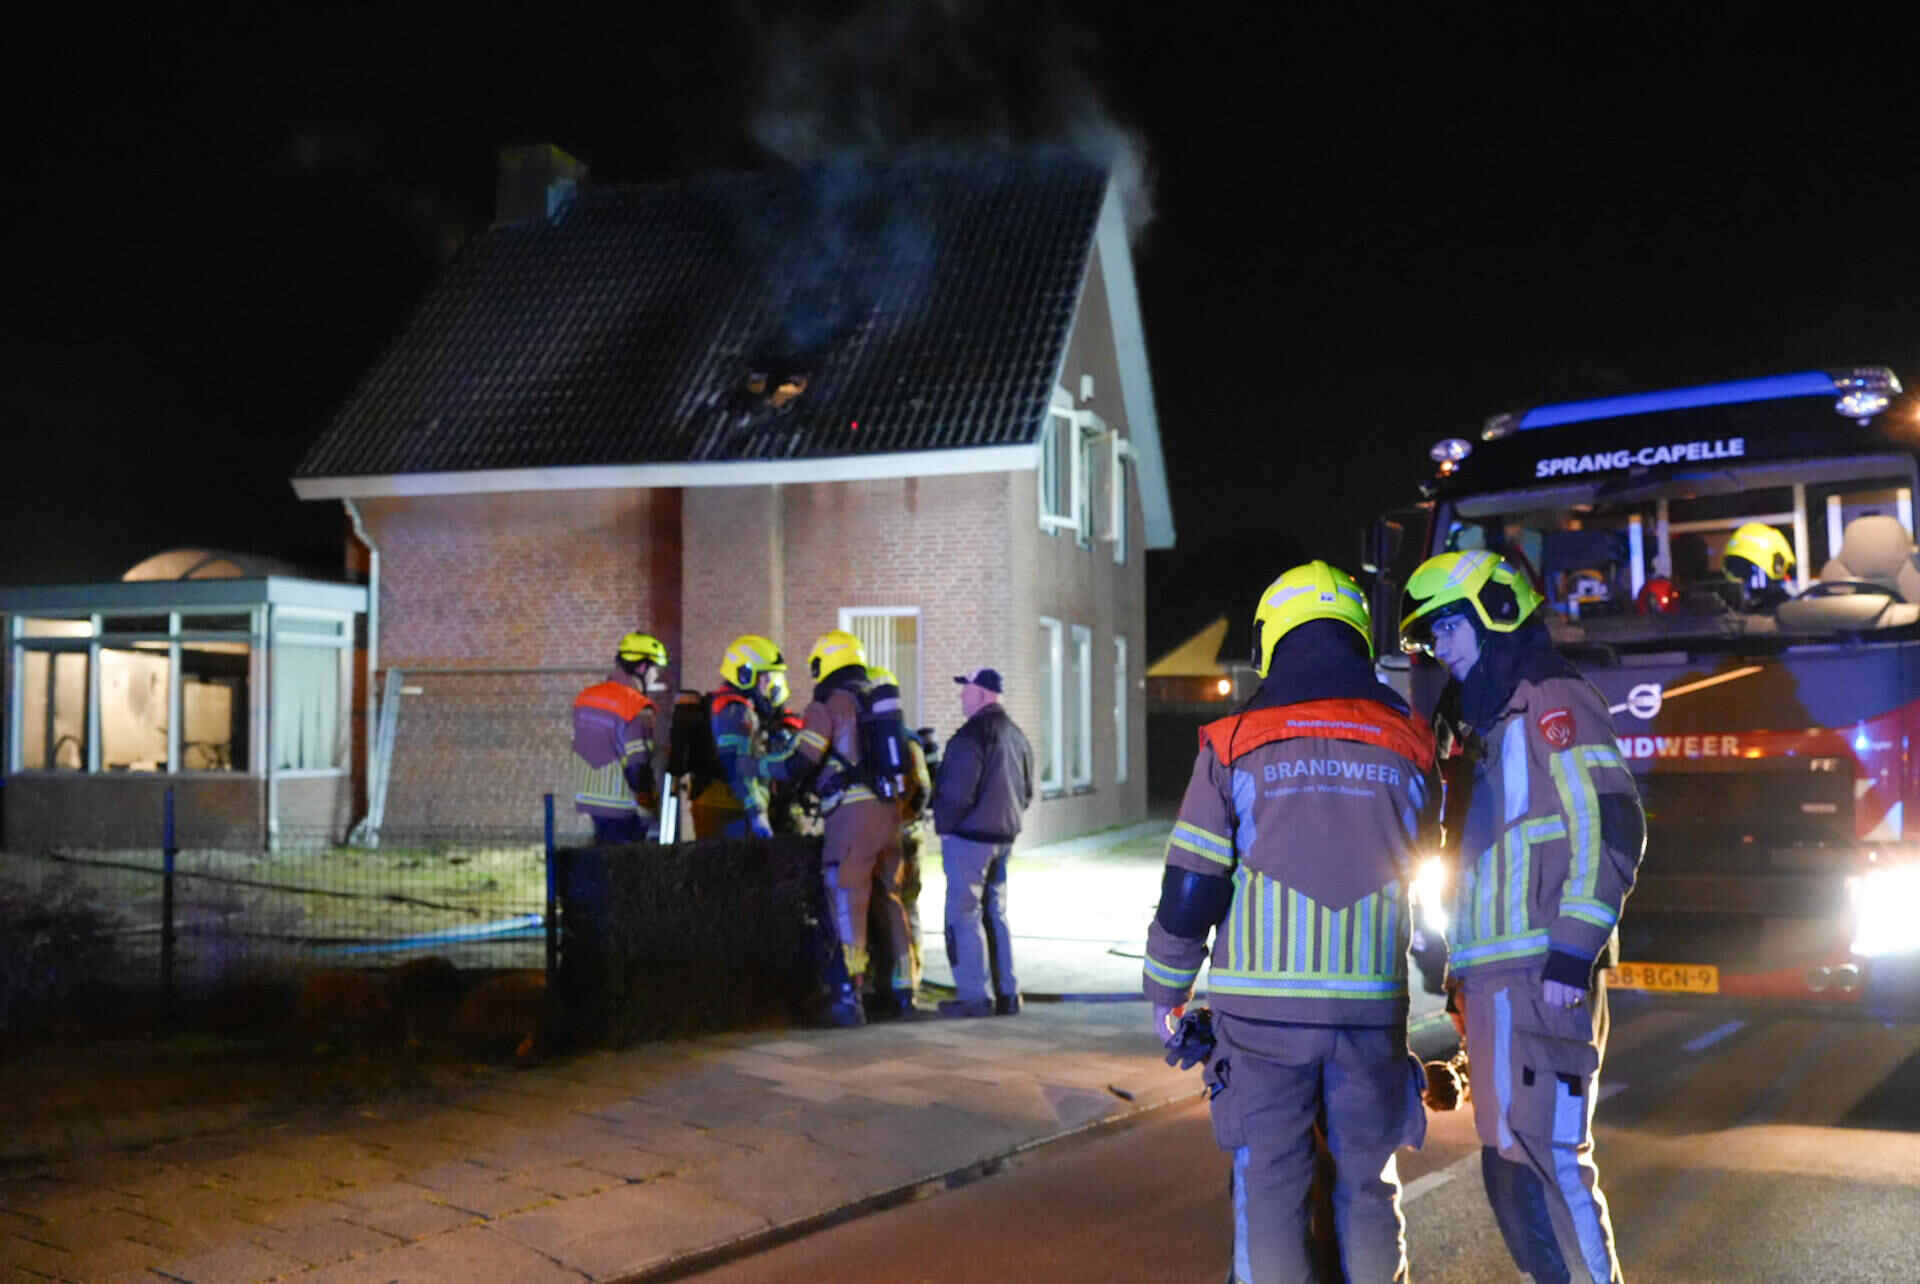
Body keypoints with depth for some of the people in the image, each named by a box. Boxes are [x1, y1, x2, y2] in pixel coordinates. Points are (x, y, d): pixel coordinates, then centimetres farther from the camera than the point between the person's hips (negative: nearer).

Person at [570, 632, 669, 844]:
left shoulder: (585, 698, 9)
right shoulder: (637, 710, -17)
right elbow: (638, 766, -19)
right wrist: (649, 811, -11)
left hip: (588, 801, 8)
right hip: (621, 809, -8)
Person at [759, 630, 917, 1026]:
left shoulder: (828, 705, -4)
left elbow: (798, 764, -9)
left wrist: (763, 765, 10)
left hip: (852, 814, -6)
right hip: (889, 812, 7)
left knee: (848, 904, -4)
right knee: (891, 901, 15)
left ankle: (847, 995, -7)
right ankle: (902, 990, 21)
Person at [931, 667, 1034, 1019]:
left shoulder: (971, 736, -18)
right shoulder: (1016, 736, 12)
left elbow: (957, 792, -20)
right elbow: (1027, 791, 18)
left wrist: (943, 824, -5)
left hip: (969, 836, -9)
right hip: (1004, 836, 9)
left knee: (964, 914, -2)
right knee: (995, 913, 15)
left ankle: (975, 996, -1)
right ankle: (1007, 993, 16)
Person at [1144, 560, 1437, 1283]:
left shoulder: (1235, 744, -4)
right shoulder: (1407, 745, 4)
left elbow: (1189, 889, -4)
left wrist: (1165, 994, 8)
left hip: (1262, 1008, -2)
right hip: (1372, 1006, 2)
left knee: (1270, 1189, 6)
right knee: (1366, 1185, 14)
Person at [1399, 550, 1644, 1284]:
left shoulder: (1552, 702, -6)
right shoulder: (1491, 723, 23)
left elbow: (1608, 829, -16)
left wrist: (1572, 957, -22)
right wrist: (1459, 966, 21)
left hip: (1539, 975, -10)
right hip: (1493, 978, 10)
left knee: (1543, 1152, -13)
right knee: (1507, 1162, 11)